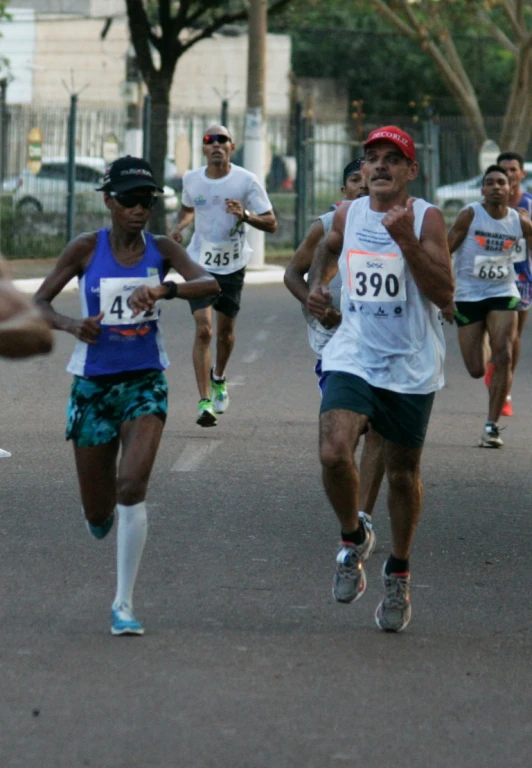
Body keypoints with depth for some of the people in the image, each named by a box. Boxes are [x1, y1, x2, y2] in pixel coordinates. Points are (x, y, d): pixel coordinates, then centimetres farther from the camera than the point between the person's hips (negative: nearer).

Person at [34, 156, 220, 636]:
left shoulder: (161, 250, -1)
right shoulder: (86, 249, -4)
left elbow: (210, 284, -15)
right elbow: (39, 302, 0)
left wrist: (164, 290, -33)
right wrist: (70, 324, -20)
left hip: (145, 382, 0)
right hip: (93, 384, 0)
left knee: (132, 486, -19)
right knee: (98, 512, 4)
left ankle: (124, 605, -11)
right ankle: (103, 516, 45)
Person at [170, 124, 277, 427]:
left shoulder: (247, 181, -11)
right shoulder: (191, 180, -2)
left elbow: (271, 223, -10)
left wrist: (245, 215, -29)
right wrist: (179, 226, -2)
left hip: (233, 265, 0)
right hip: (200, 264, 0)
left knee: (226, 331, 13)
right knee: (203, 330, -14)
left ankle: (219, 379, 45)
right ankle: (205, 402, -15)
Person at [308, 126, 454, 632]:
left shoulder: (426, 219, -7)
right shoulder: (348, 215, 5)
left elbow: (444, 295, -17)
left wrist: (407, 241, -26)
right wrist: (317, 285, 12)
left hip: (411, 367, -2)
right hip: (352, 358, 2)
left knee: (402, 473, 9)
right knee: (333, 453, -20)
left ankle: (398, 575, 30)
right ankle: (352, 538, 9)